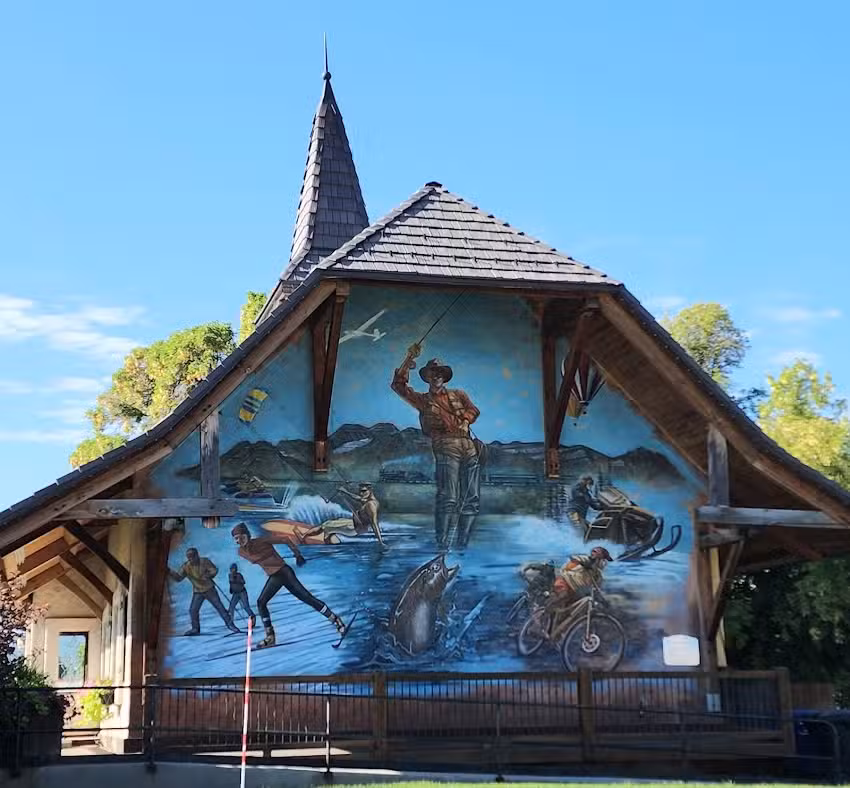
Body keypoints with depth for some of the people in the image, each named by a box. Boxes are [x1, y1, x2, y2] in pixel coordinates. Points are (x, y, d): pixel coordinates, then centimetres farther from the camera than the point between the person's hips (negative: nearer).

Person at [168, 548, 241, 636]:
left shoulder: (205, 562, -15)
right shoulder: (186, 567, -12)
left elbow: (214, 570, -8)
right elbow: (178, 578, -14)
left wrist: (208, 575, -28)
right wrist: (170, 571, -30)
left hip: (210, 590, -2)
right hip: (197, 592, 2)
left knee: (219, 607, -2)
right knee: (193, 610, -8)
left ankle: (230, 624, 8)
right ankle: (195, 629, 10)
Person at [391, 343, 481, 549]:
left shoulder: (458, 394, 27)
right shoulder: (422, 400, 17)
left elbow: (473, 409, 16)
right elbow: (398, 385, 9)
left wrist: (466, 421, -5)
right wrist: (409, 359, 4)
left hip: (470, 449, 4)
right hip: (446, 448, -4)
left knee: (472, 500, 2)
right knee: (448, 499, -16)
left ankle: (462, 546, 9)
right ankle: (443, 546, -15)